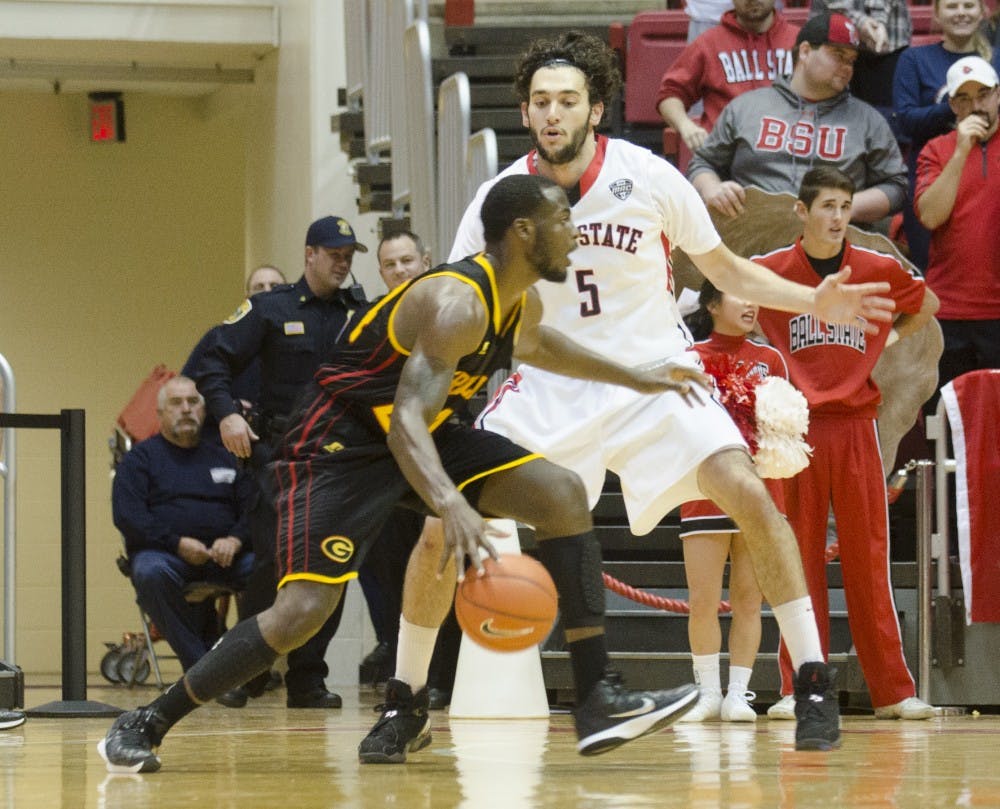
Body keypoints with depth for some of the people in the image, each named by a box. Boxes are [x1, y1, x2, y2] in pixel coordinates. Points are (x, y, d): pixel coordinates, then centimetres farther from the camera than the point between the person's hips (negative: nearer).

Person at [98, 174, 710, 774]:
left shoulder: (521, 304, 1)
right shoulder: (456, 302, -28)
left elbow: (535, 343, 30)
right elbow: (406, 420, -40)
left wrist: (635, 378, 31)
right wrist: (451, 505, -57)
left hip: (422, 432, 9)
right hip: (339, 446, -9)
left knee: (563, 495, -8)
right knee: (303, 611, -22)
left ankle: (599, 701, -7)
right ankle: (145, 724, -6)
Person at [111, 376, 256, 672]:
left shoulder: (223, 457, 25)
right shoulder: (141, 457, 14)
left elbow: (252, 509, 14)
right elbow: (127, 515, -1)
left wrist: (235, 539, -10)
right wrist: (177, 543, -15)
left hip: (223, 556, 3)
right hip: (163, 552, -3)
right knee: (151, 573, -39)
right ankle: (199, 662, -32)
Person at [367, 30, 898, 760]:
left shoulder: (649, 178, -10)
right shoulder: (501, 198, -8)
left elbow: (725, 269, 4)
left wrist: (814, 301, -9)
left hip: (652, 373, -1)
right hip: (549, 388, 1)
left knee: (748, 493, -23)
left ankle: (815, 681, -11)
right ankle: (403, 701, 7)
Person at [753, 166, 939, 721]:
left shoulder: (879, 270, 4)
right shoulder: (770, 271, -1)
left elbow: (927, 304, 23)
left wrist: (892, 338, 12)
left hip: (855, 428, 1)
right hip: (796, 427, -1)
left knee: (867, 559, 1)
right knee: (799, 558, 0)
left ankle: (892, 691, 2)